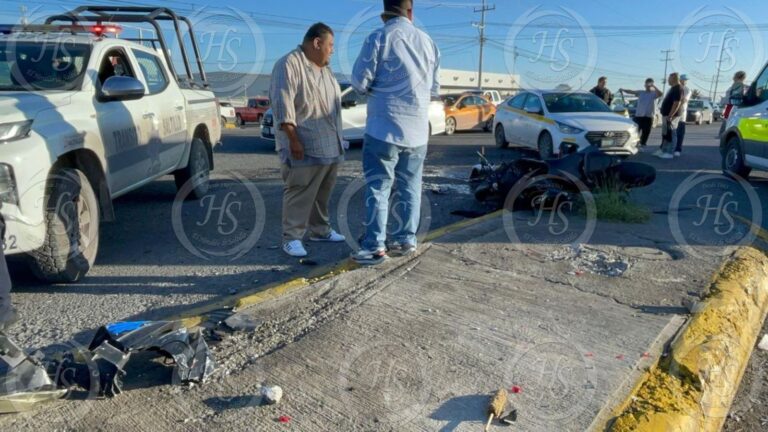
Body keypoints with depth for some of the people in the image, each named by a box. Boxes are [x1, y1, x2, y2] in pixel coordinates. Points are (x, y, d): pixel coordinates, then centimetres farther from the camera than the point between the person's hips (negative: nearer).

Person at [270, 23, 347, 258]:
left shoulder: (323, 68, 18)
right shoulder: (289, 64, -10)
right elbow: (282, 105, -18)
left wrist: (338, 140, 21)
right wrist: (293, 140, -22)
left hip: (330, 145, 9)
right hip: (305, 146, -8)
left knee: (322, 192, 14)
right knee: (300, 193, -6)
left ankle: (320, 230, 26)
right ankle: (291, 238, 0)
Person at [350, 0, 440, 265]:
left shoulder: (379, 37, -6)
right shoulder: (427, 41, 10)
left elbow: (360, 81, -5)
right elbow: (435, 89, 16)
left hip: (384, 127, -5)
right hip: (417, 130, 5)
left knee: (378, 187, -2)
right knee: (409, 188, 11)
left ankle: (375, 247, -3)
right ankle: (405, 241, 16)